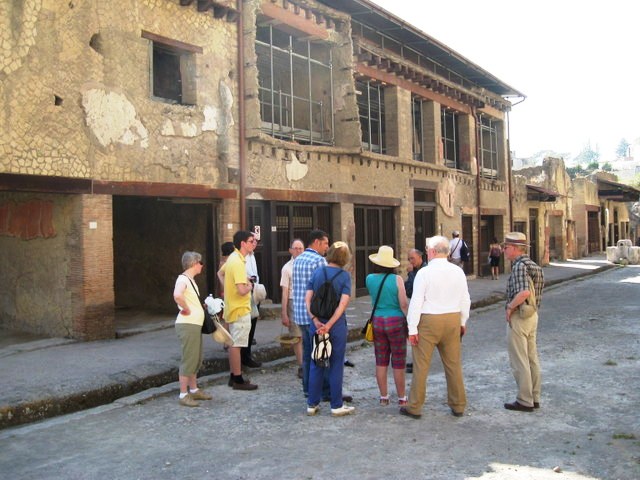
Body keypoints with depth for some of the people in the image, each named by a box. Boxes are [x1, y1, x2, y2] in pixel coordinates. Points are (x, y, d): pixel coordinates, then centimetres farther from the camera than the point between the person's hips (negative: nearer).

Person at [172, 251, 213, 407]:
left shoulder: (191, 280, 15)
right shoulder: (183, 278, -15)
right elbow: (177, 296, -35)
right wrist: (187, 310, -21)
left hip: (195, 325, 10)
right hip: (187, 325, -10)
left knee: (196, 359, 16)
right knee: (188, 360, -4)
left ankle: (194, 390, 27)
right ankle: (183, 395, 4)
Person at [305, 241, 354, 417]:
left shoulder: (317, 272, 3)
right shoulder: (344, 275, -6)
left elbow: (307, 299, -5)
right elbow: (343, 303, -16)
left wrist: (316, 321, -11)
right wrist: (329, 325, -15)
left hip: (316, 324, 3)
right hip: (337, 325, -3)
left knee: (316, 364, 12)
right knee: (336, 366, 7)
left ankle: (312, 404, 18)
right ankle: (337, 405, 14)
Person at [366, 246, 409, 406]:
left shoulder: (369, 279, -1)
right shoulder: (397, 279, -12)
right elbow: (404, 304, -13)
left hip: (377, 322, 3)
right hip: (396, 322, -3)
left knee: (381, 361, 11)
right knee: (398, 362, 6)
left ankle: (383, 397, 19)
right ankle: (401, 398, 15)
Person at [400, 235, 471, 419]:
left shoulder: (424, 272, -11)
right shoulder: (458, 271, 4)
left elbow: (416, 302, -12)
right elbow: (465, 300, 9)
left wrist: (412, 329, -7)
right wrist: (462, 322, 21)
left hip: (429, 321, -5)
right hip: (453, 320, 5)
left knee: (421, 365, 3)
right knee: (453, 364, 13)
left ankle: (414, 407, 10)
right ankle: (458, 406, 22)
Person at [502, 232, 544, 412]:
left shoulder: (519, 266, -18)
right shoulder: (532, 264, 11)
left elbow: (524, 292, -32)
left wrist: (510, 307, -19)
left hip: (519, 317, -10)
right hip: (532, 315, 10)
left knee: (519, 362, 0)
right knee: (532, 358, 15)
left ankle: (524, 401, 8)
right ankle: (534, 398, 23)